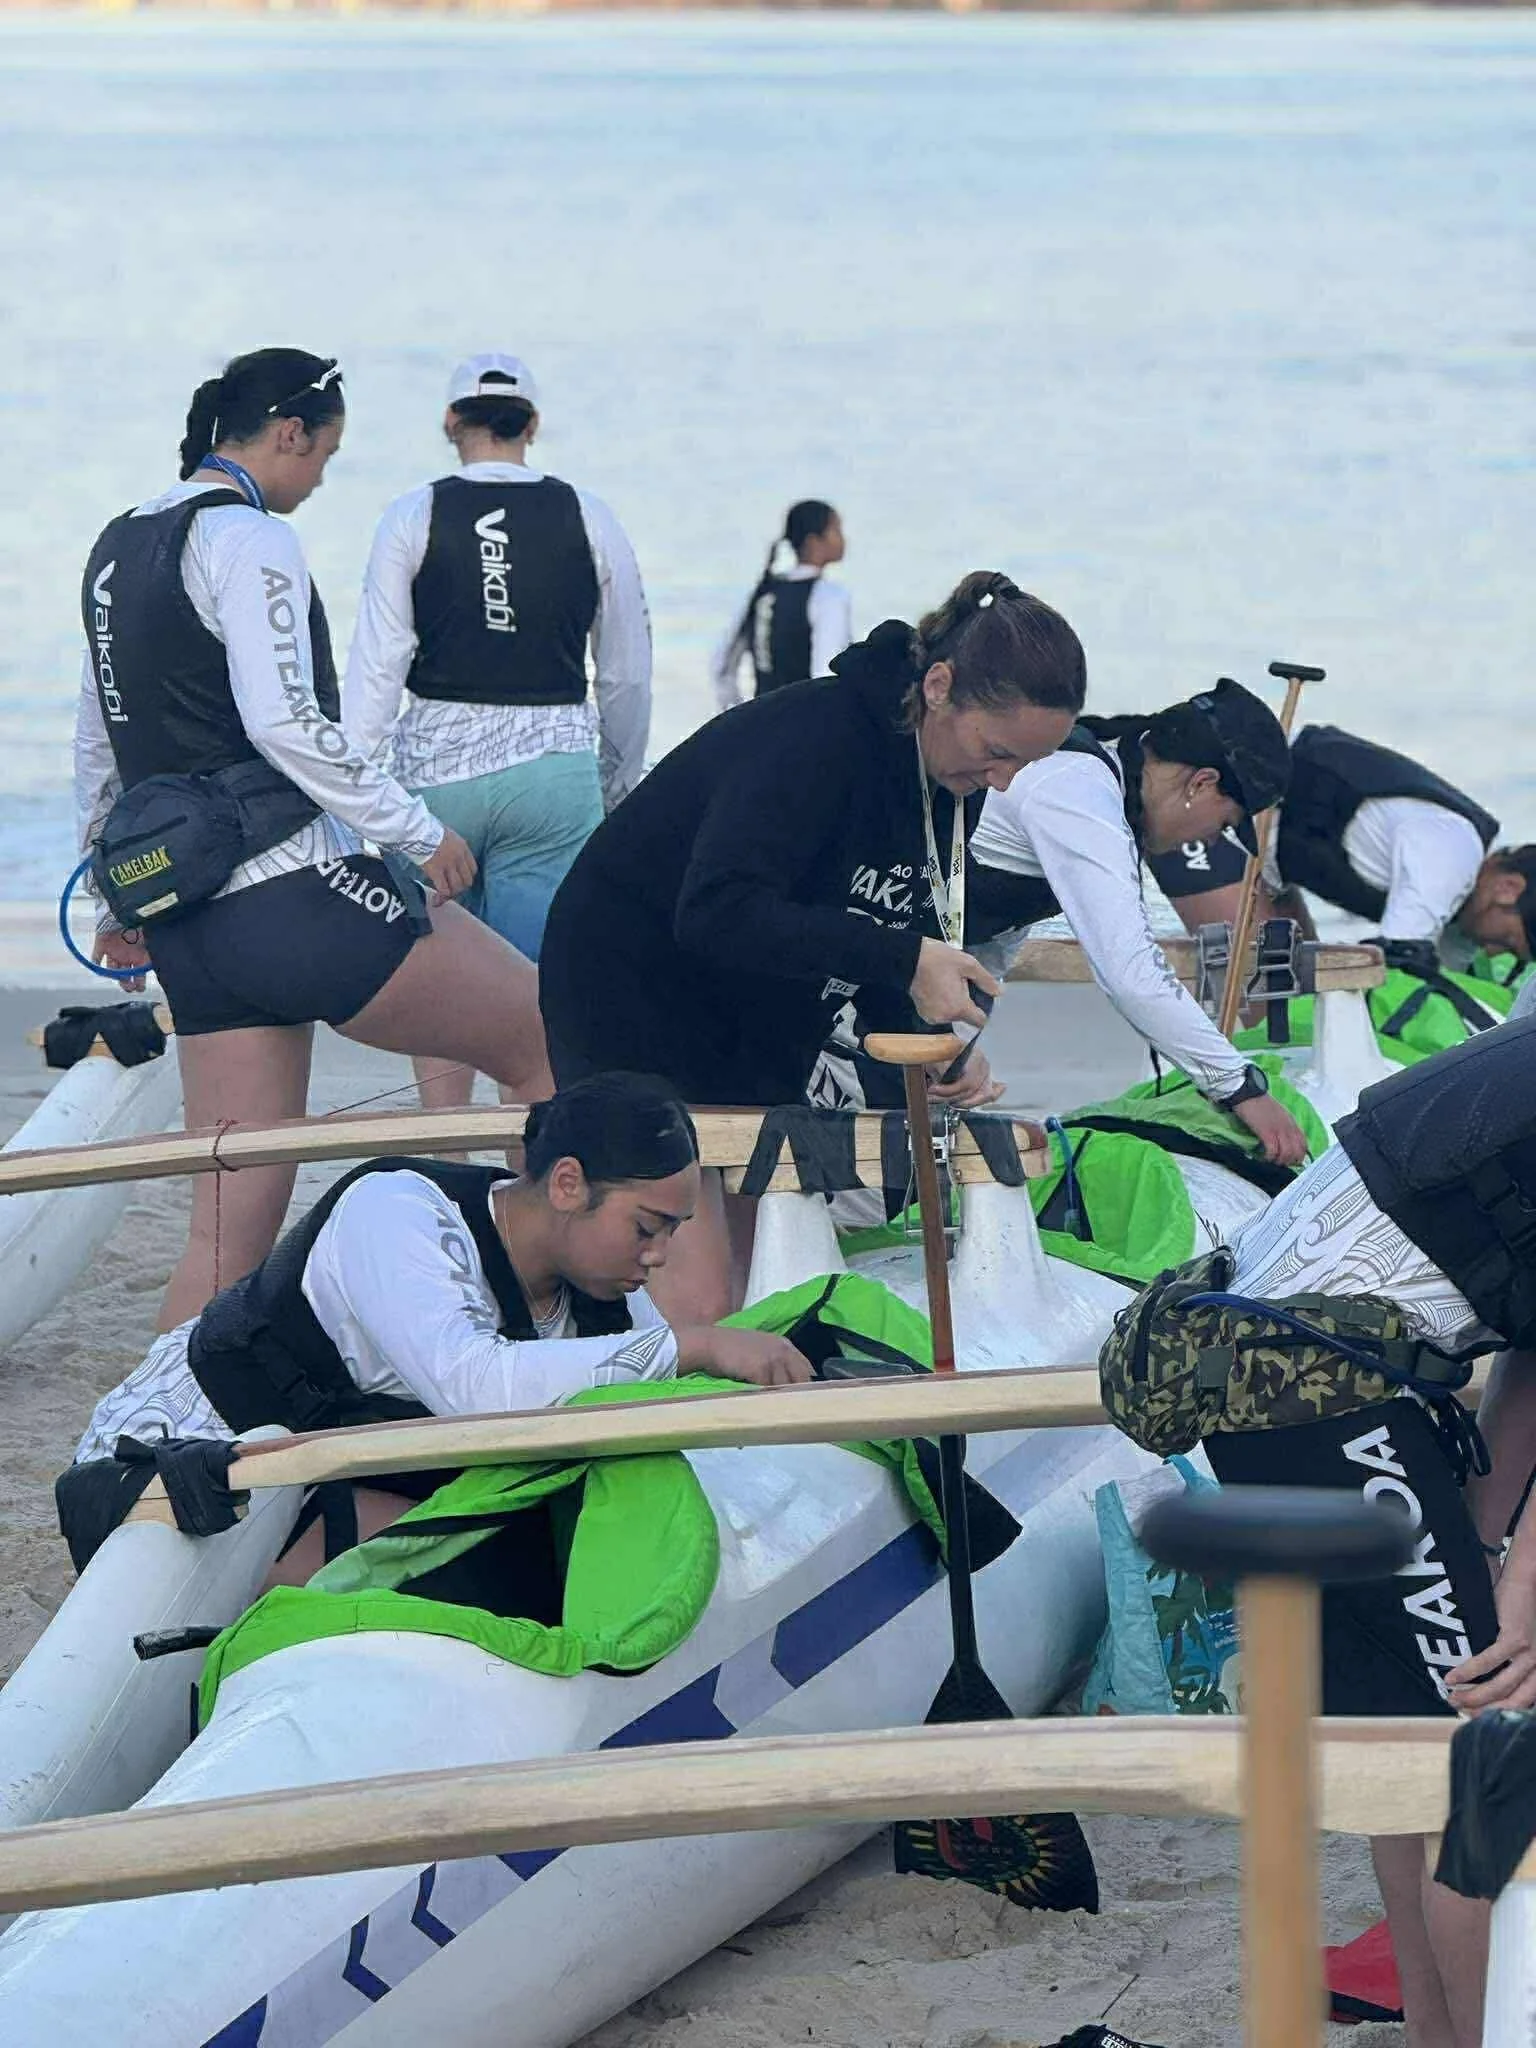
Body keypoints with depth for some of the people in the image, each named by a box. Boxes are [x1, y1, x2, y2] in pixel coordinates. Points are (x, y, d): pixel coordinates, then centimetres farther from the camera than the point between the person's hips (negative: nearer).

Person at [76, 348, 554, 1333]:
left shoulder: (119, 547, 19)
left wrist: (121, 897, 36)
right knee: (557, 1040, 3)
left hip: (193, 932, 9)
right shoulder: (249, 540, -9)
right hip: (295, 894, -9)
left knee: (232, 1229, 7)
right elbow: (284, 723, -20)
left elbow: (98, 744, 26)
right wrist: (419, 832, -13)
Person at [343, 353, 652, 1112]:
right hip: (552, 766, 0)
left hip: (435, 766, 0)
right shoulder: (588, 519, 3)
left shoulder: (413, 517, 0)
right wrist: (618, 785, 21)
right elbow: (627, 676, 9)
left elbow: (375, 667, -4)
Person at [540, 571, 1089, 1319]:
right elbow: (717, 914, -37)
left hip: (758, 1027, 9)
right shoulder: (814, 735, -27)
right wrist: (904, 960, -38)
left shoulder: (952, 781, 0)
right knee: (698, 1306, -17)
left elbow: (891, 948, 9)